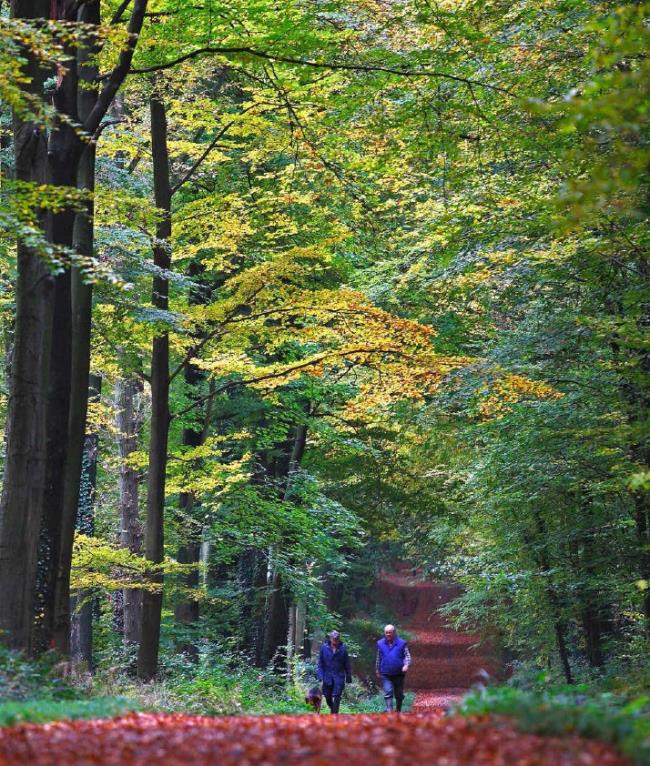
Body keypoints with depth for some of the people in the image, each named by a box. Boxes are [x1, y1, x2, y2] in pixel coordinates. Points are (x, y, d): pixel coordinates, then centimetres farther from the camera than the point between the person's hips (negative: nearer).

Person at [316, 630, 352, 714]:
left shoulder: (343, 648, -2)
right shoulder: (324, 647, -2)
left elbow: (347, 664, 4)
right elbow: (320, 662, 2)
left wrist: (348, 677, 4)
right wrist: (320, 675, -6)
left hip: (339, 677, -2)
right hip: (327, 677, 2)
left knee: (337, 697, -8)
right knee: (328, 696, 12)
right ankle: (332, 709, 39)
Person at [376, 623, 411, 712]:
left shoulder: (401, 643, -2)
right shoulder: (380, 643, 4)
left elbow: (407, 655, -2)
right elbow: (378, 658, 14)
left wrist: (406, 665, -20)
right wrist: (377, 670, 19)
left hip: (399, 674, 0)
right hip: (386, 675, 0)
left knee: (399, 694, 12)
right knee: (388, 693, -15)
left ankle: (399, 710, 30)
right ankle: (389, 711, -20)